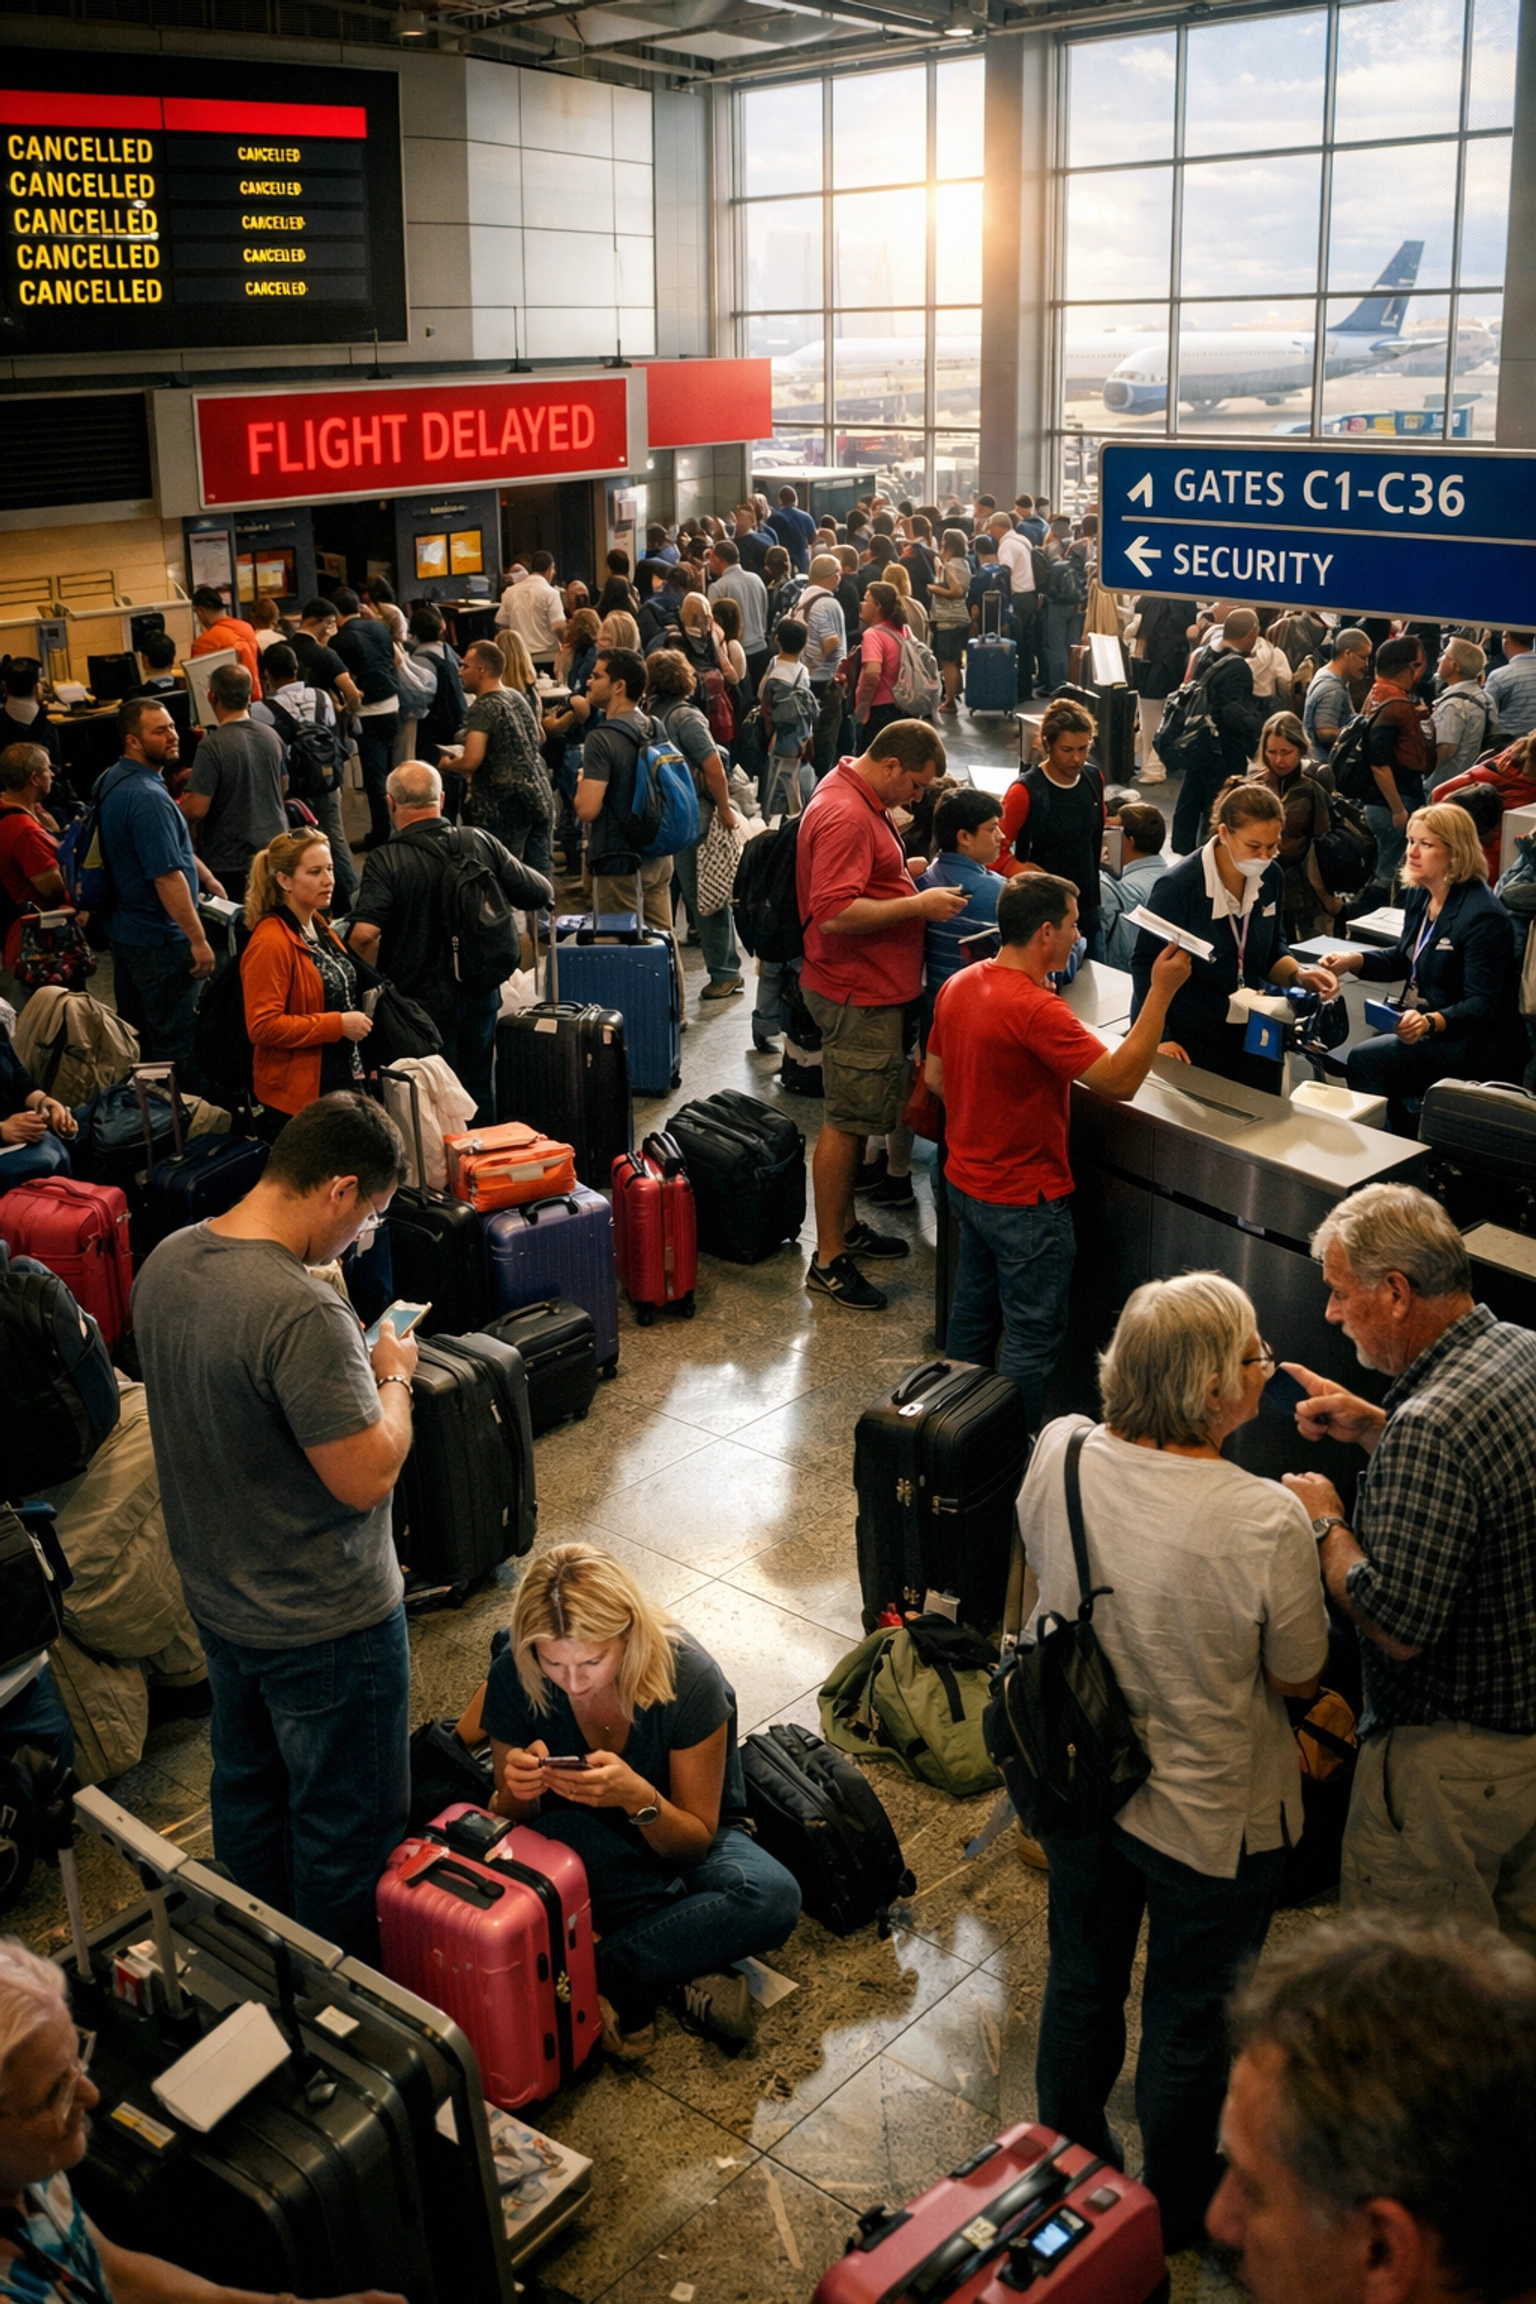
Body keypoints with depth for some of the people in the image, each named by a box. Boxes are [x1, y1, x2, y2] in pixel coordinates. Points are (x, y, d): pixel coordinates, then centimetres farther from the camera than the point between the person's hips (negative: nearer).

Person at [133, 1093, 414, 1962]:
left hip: (218, 1597, 9)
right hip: (327, 1625, -9)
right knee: (348, 1830, 13)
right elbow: (367, 1477, -28)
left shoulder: (165, 1263, -6)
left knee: (248, 1790, 27)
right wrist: (393, 1376, -12)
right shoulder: (303, 1314, -34)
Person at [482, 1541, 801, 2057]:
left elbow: (695, 1840, -18)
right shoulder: (513, 1679, -21)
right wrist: (518, 1792, -32)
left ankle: (595, 1976, -23)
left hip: (679, 1841, 0)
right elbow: (512, 1824, -7)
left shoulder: (687, 1676, -27)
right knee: (562, 1836, -37)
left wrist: (638, 1796, -40)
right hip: (587, 1853, 1)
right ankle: (683, 1971, -21)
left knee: (774, 1898, -33)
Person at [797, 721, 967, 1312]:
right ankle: (828, 1261, 4)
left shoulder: (860, 799, 11)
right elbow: (836, 913, -30)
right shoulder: (845, 815, -23)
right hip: (857, 994, -11)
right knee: (846, 1121, -4)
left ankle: (846, 1228, 32)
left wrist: (905, 873, 11)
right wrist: (918, 904, -24)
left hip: (871, 988, 11)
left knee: (859, 1115, 19)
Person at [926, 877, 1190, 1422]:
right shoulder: (1035, 1009, -28)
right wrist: (1161, 992, -26)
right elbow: (1120, 1080, -29)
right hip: (1024, 1200, -9)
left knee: (972, 1315, 22)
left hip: (965, 1181, 9)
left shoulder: (958, 985, 0)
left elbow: (934, 1076, 11)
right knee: (1033, 1336, 5)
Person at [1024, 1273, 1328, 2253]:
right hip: (1209, 1814, -4)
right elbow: (1300, 1676, -17)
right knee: (1190, 2020, 22)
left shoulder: (1059, 1455, -19)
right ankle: (1177, 2209, 47)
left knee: (1082, 1977, 28)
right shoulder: (1266, 1521, -33)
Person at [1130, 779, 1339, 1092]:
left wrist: (1300, 975, -8)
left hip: (1253, 1038, 5)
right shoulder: (1178, 887, -19)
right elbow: (1146, 965, -11)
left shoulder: (1271, 877, -2)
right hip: (1190, 1043, -5)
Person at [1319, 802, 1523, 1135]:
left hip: (1471, 1041, -8)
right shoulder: (1419, 895, 5)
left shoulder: (1483, 916, -21)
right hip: (1421, 1023, 8)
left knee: (1364, 1060, -20)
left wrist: (1430, 1022, -40)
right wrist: (1353, 960, 0)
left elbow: (1482, 1005, -22)